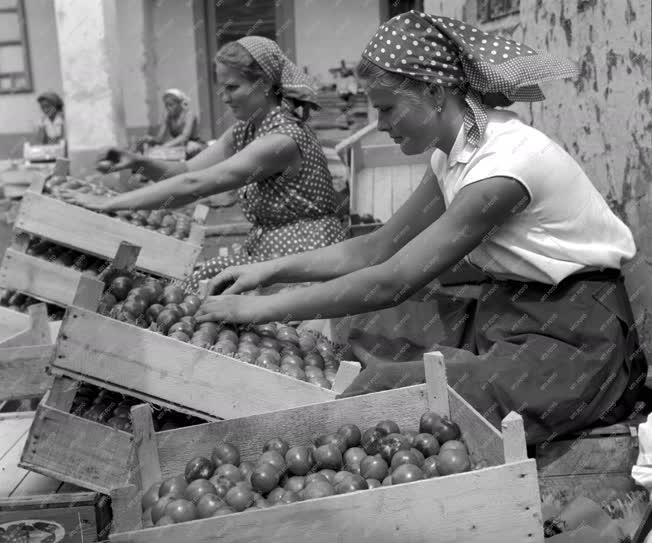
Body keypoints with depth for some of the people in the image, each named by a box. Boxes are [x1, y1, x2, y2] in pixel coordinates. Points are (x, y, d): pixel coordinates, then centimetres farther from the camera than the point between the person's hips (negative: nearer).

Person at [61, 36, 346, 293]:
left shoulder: (282, 138, -22)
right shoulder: (244, 131, 7)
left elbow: (194, 185, -25)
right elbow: (187, 170, 8)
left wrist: (109, 204, -23)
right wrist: (140, 163, -13)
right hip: (267, 251, 8)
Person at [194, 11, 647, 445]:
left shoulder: (503, 163, -26)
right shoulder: (454, 154, 2)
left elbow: (394, 281, -26)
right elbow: (376, 249, 6)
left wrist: (261, 309, -21)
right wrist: (273, 270, -3)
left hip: (575, 335, -8)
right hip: (508, 315, 9)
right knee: (358, 342, -4)